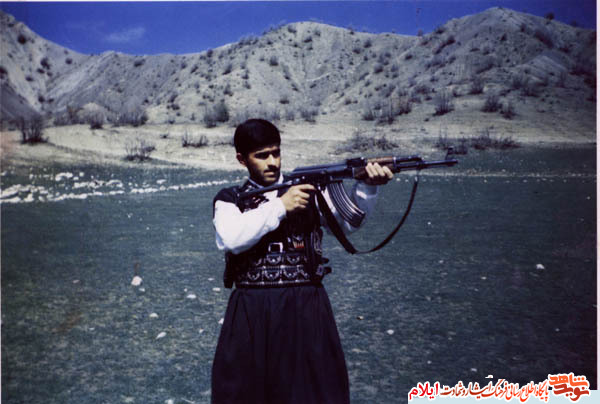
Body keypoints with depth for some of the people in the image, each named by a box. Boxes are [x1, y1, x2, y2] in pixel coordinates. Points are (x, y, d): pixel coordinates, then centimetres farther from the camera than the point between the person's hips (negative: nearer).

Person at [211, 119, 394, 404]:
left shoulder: (308, 189, 9)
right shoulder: (229, 200, 7)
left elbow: (347, 219, -5)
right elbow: (231, 239, -13)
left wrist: (368, 186, -22)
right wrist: (280, 206, -16)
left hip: (306, 310, 1)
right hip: (251, 315, 0)